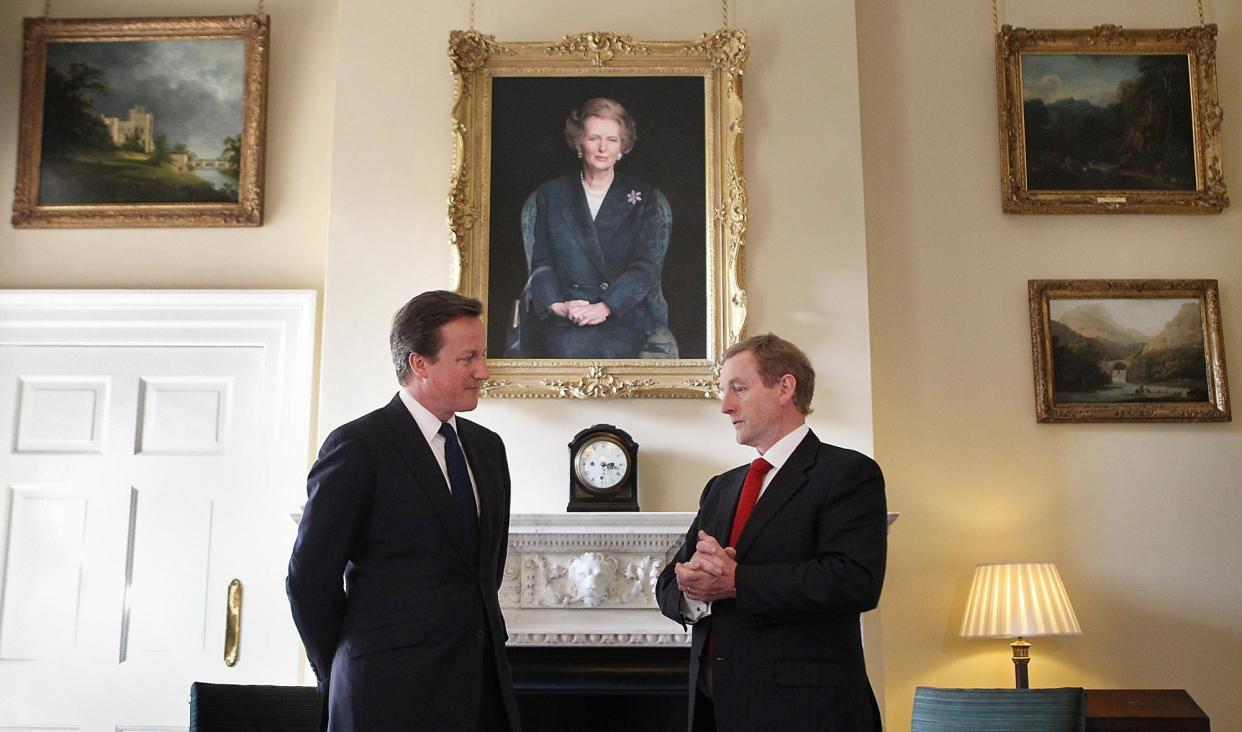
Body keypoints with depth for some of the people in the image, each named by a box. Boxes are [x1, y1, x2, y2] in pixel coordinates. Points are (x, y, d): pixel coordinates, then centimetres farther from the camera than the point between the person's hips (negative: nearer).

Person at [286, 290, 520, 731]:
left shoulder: (488, 446, 10)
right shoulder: (358, 446, -11)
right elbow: (310, 578, -8)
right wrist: (342, 676, 1)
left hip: (484, 682, 6)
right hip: (391, 694, -6)